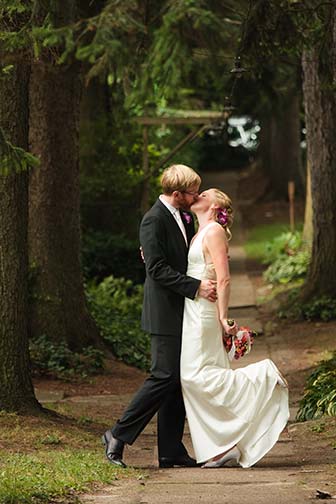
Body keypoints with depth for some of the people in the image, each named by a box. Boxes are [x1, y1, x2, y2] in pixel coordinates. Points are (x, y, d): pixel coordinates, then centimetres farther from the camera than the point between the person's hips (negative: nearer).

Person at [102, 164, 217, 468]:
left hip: (183, 313, 9)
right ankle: (119, 437, -1)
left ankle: (171, 451, 11)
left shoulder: (184, 217, 13)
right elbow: (158, 270, -21)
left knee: (179, 380, 8)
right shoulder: (154, 221, -15)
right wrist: (196, 287, -23)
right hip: (165, 314, -9)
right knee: (165, 377, -10)